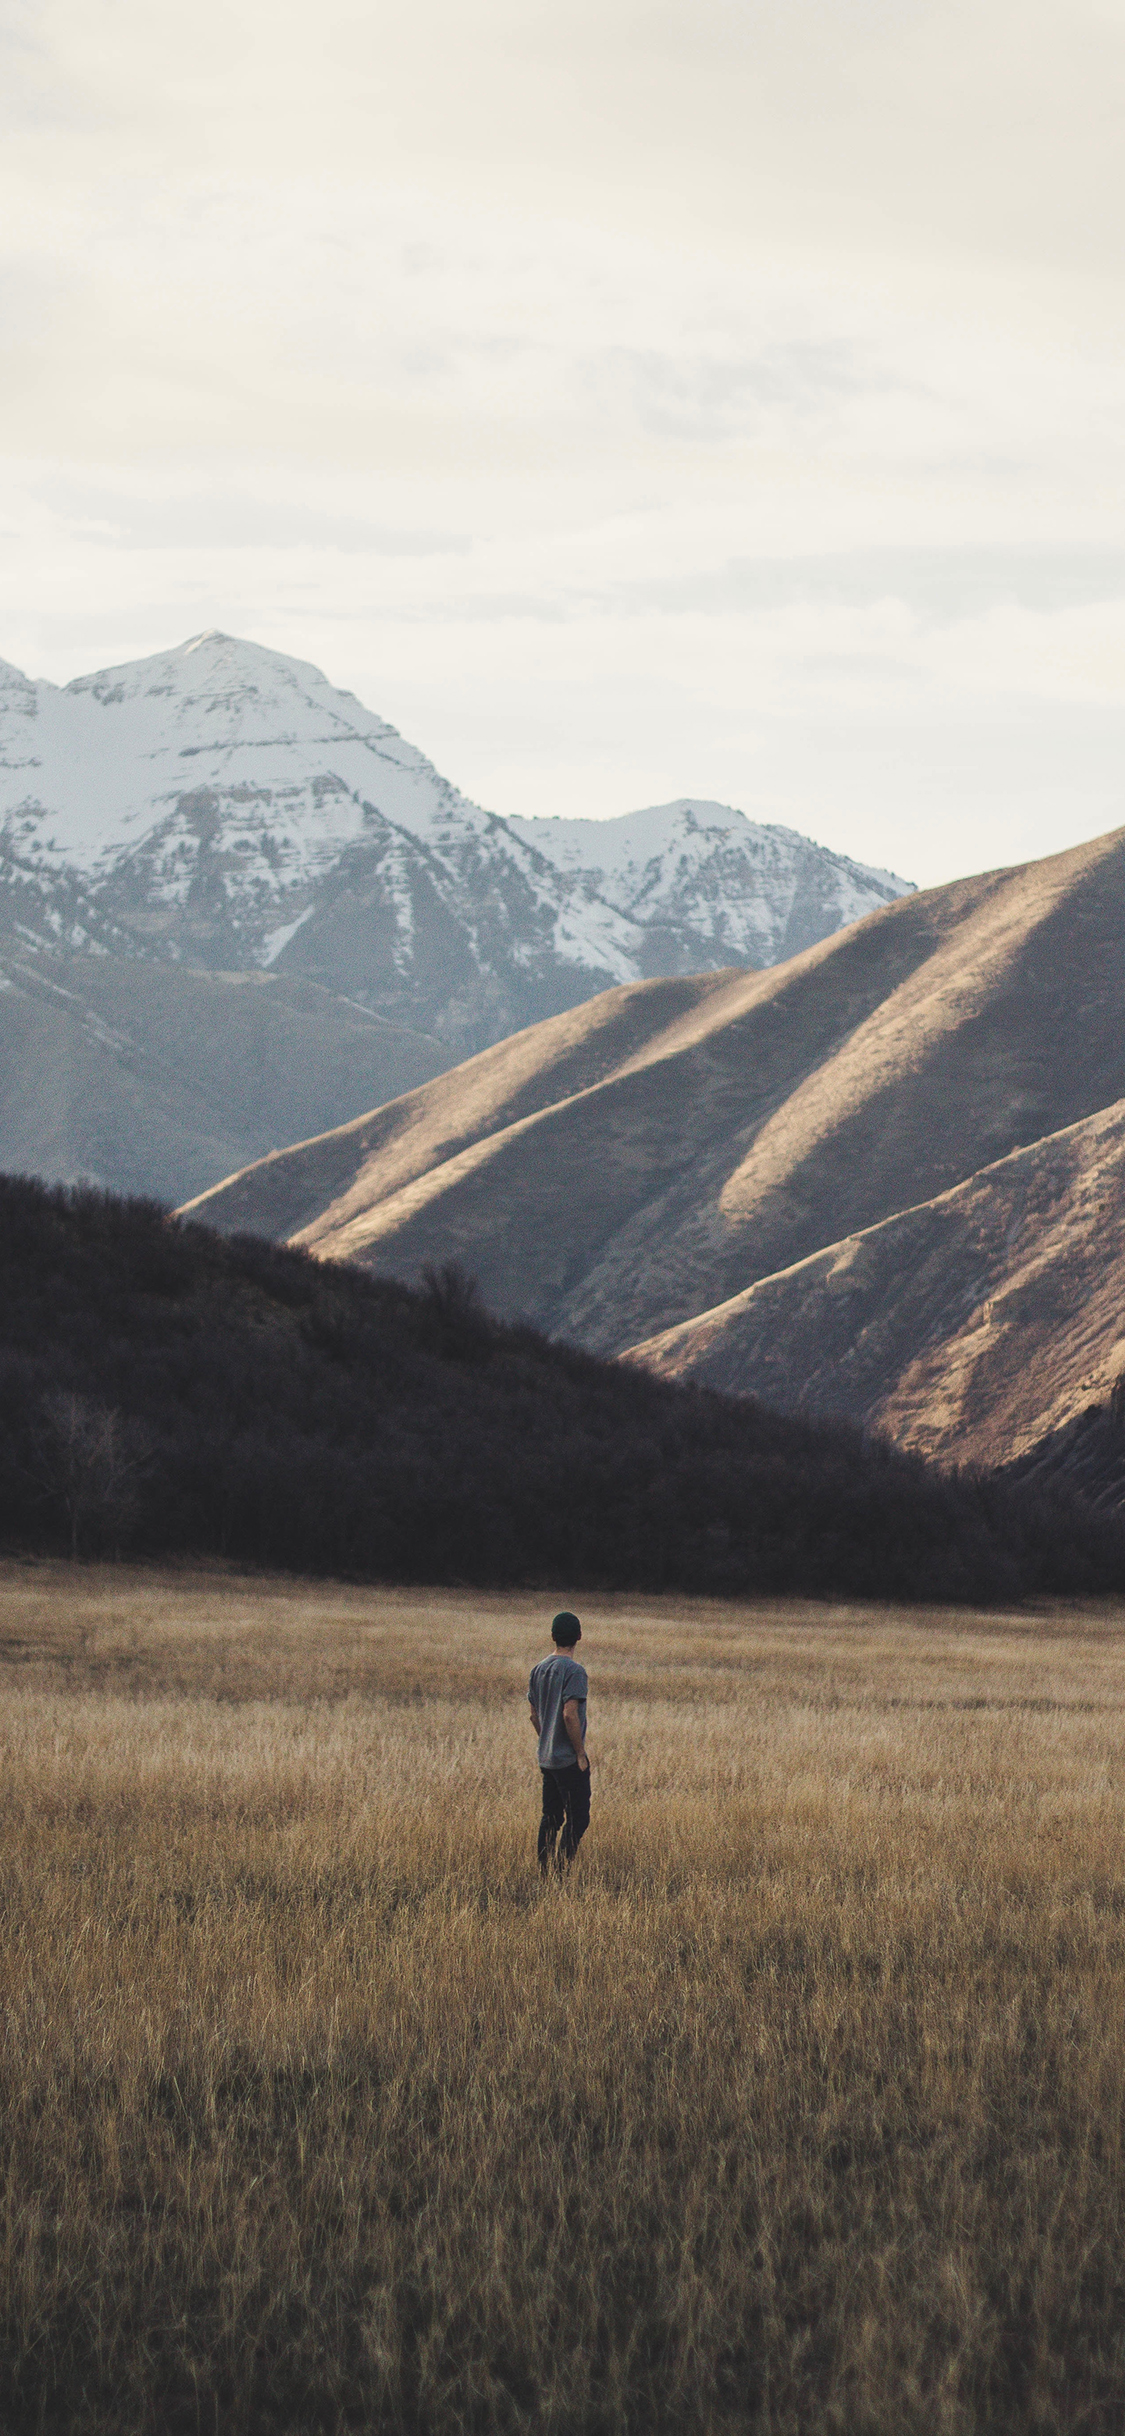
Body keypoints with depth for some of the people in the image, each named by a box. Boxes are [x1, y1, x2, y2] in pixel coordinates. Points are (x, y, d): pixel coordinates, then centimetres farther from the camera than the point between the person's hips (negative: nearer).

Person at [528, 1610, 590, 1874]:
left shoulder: (539, 1669, 10)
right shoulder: (574, 1671, -14)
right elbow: (570, 1715, -20)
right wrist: (580, 1754, -13)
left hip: (546, 1758, 8)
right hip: (569, 1759, -8)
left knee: (550, 1818, 12)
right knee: (578, 1819, -3)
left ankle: (544, 1872, 13)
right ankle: (561, 1871, -8)